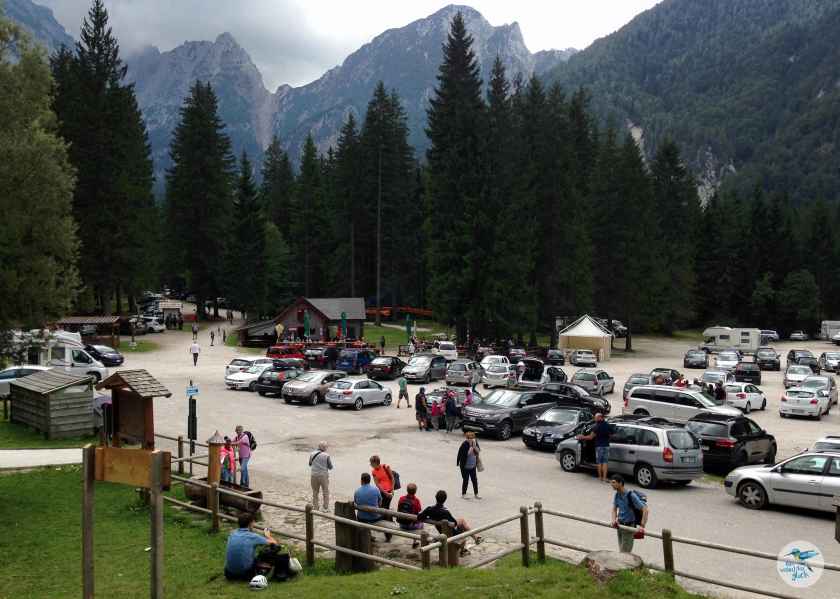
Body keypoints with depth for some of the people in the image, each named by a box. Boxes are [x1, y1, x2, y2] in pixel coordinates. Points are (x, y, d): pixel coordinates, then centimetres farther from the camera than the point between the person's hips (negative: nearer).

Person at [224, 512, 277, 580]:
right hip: (244, 573, -4)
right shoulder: (253, 536, -10)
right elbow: (274, 543, 2)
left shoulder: (232, 534, 4)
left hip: (229, 573, 4)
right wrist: (267, 536, 23)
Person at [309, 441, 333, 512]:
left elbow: (310, 464, 12)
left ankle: (315, 507, 21)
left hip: (314, 475, 3)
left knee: (315, 492, 17)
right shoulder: (326, 455, -11)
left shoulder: (312, 454, -2)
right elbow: (330, 467, -3)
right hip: (323, 475, -3)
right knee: (326, 492, 12)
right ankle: (326, 508, 14)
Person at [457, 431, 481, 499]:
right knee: (465, 480, 4)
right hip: (465, 466, -6)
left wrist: (474, 446, -17)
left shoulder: (475, 442, -1)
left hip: (473, 466, 6)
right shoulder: (464, 445, -20)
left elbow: (478, 451, -5)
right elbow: (467, 454, -22)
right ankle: (463, 494, 19)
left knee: (475, 480, 10)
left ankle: (476, 494, 23)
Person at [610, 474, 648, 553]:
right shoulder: (616, 495, 0)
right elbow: (614, 509, 8)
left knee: (624, 553, -5)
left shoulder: (631, 495, -23)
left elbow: (645, 510, -25)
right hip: (620, 526, 7)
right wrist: (614, 520, -13)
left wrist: (642, 526, -33)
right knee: (621, 551, 18)